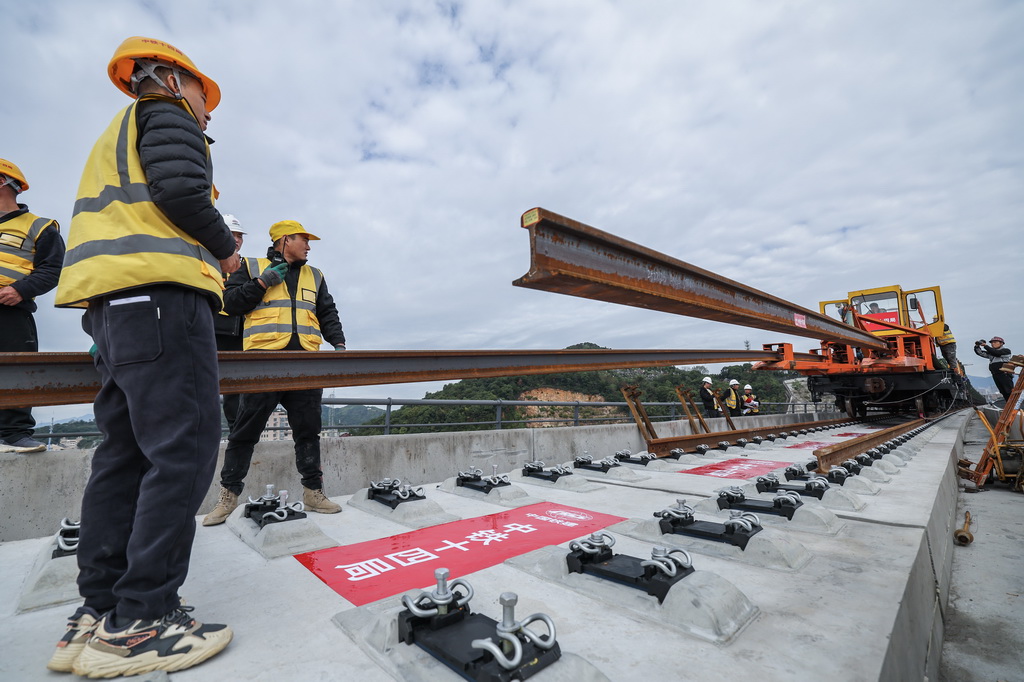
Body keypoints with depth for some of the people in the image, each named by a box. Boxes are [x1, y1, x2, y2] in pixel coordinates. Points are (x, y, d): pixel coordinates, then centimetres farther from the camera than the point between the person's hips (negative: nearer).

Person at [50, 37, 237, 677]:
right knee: (184, 447, -13)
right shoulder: (165, 113, 9)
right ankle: (138, 623, -9)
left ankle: (98, 614, 10)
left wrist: (206, 248, 21)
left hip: (111, 304, 10)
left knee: (126, 451, 6)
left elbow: (126, 217, 25)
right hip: (160, 290, -10)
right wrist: (225, 247, 3)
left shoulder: (119, 133, 36)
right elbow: (180, 188, -11)